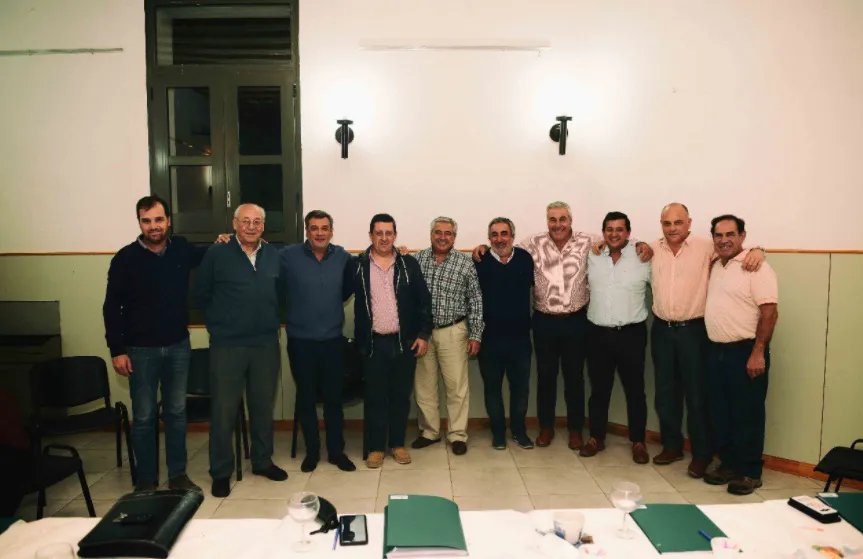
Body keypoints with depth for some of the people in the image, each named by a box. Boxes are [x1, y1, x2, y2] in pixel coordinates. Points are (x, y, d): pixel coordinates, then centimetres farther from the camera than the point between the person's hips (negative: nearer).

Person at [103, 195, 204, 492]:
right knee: (143, 417, 7)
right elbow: (111, 308, -5)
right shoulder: (125, 258, -8)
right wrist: (117, 350, -9)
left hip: (178, 346, 3)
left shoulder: (182, 249, -1)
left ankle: (178, 475, 24)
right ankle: (146, 479, 22)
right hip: (141, 349, -2)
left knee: (177, 412, 11)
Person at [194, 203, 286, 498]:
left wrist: (271, 320, 8)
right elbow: (201, 294, 2)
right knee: (224, 409, 4)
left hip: (266, 344, 4)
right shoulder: (217, 254, -4)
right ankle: (221, 472, 18)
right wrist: (221, 321, 5)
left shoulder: (274, 256, 5)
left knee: (263, 405, 14)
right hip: (227, 345, -3)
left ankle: (262, 461, 30)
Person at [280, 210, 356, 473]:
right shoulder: (287, 256, -7)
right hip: (300, 340, -1)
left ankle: (336, 451, 25)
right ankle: (312, 450, 27)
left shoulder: (343, 257, 0)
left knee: (333, 397, 10)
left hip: (333, 339, 1)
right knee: (305, 397, 11)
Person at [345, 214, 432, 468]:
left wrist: (423, 334, -1)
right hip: (373, 342, -1)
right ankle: (376, 446, 19)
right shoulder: (357, 265, 0)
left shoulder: (409, 264, 3)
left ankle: (398, 443, 24)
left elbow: (423, 300, 4)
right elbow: (342, 296, 3)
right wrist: (359, 336, -3)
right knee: (375, 396, 6)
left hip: (405, 341, 1)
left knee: (401, 395, 10)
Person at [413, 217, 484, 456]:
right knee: (423, 385, 11)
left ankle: (458, 435, 17)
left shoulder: (465, 262, -3)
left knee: (457, 386, 3)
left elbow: (475, 301, -2)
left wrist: (476, 335, -5)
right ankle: (429, 431, 26)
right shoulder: (418, 259, 3)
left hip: (453, 332, -2)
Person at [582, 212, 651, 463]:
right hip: (598, 333, 2)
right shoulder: (591, 257, 3)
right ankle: (596, 438, 25)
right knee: (599, 389, 12)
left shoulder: (643, 258, -5)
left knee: (635, 390, 8)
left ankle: (638, 442, 22)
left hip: (631, 334, -2)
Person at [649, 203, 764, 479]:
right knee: (665, 392, 13)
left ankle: (701, 453, 20)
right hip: (661, 330, 4)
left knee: (696, 394, 5)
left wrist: (757, 250, -21)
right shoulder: (653, 249, 4)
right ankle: (671, 445, 30)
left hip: (692, 330, -3)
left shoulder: (705, 247, -7)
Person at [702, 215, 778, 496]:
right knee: (721, 412, 13)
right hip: (716, 351, 7)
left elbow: (769, 312, -17)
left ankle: (749, 472, 15)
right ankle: (728, 464, 26)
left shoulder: (757, 268, -12)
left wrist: (758, 353, -21)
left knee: (747, 415, 3)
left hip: (745, 352, -7)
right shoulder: (714, 267, 12)